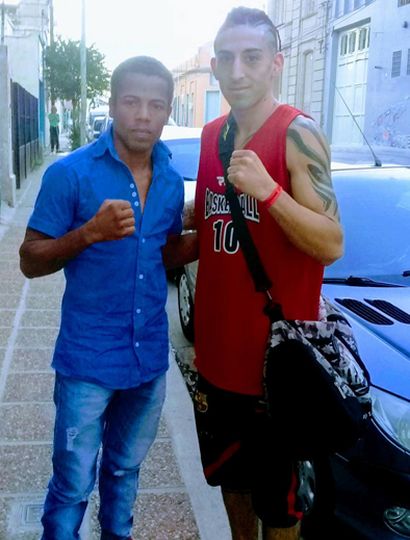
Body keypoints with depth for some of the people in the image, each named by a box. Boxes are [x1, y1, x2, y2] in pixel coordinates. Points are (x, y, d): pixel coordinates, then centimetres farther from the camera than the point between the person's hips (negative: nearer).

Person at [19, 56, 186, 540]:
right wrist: (90, 232, -26)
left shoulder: (171, 181, 2)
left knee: (124, 468, 24)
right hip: (88, 360, -5)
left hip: (150, 357, 5)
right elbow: (30, 261, -10)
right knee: (73, 484, 6)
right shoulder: (71, 172, -13)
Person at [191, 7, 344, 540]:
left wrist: (268, 190, -30)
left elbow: (331, 245, -20)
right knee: (231, 476, 25)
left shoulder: (297, 134, -14)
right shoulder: (211, 135, 7)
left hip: (277, 354, -7)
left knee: (277, 495, 11)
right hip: (218, 350, 7)